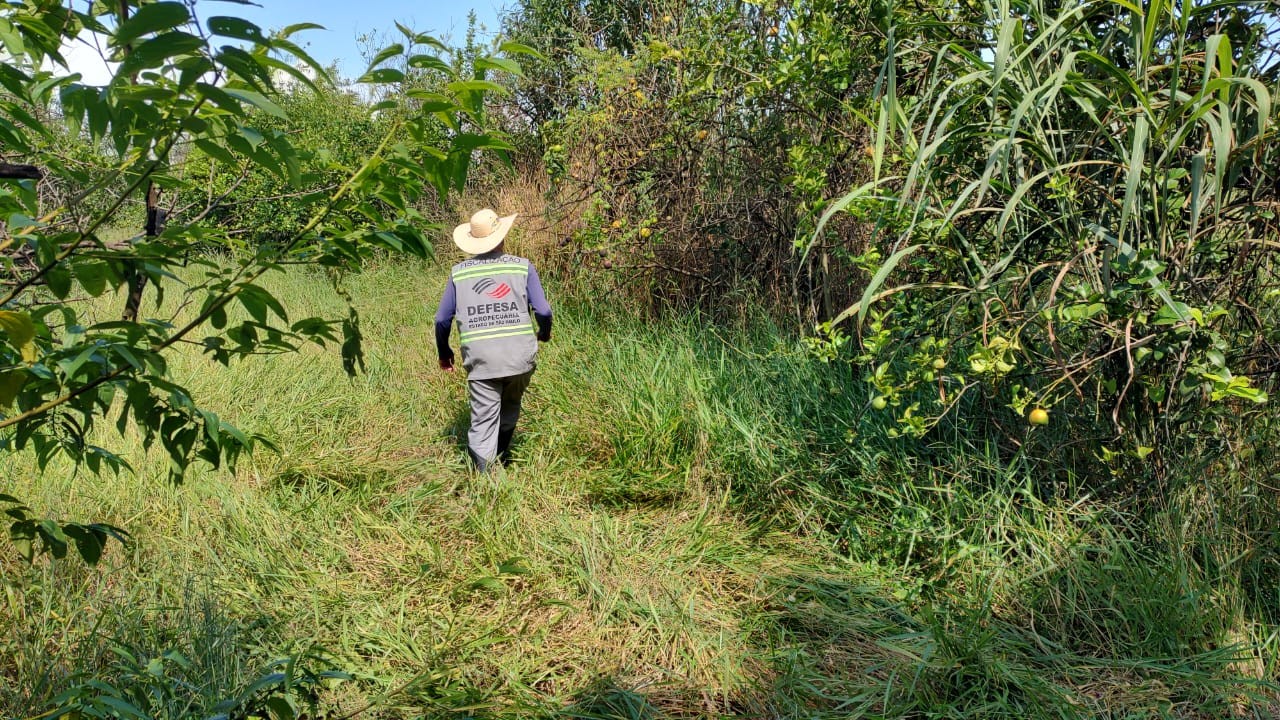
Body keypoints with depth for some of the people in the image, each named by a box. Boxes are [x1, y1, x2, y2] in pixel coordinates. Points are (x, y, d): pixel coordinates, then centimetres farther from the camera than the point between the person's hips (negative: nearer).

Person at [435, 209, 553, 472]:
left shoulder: (459, 272, 5)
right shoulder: (522, 266, 1)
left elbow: (442, 319, 8)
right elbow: (543, 311, -4)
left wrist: (443, 352, 25)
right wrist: (544, 333, 19)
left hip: (480, 359, 0)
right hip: (519, 356, 1)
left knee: (483, 420, 3)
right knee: (510, 406, 25)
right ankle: (501, 457, 39)